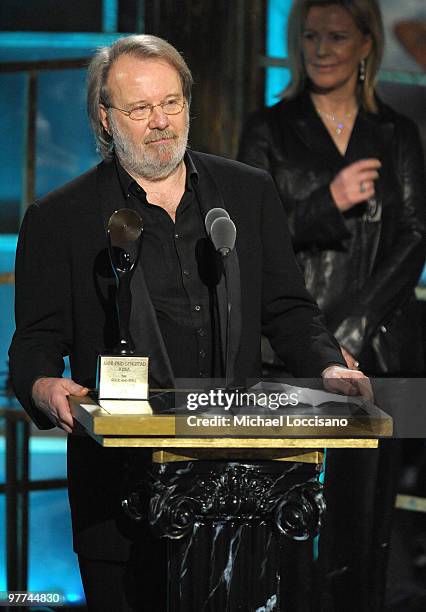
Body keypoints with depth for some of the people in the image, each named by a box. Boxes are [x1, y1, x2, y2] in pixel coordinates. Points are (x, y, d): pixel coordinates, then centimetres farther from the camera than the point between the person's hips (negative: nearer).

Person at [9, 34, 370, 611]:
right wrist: (43, 386, -20)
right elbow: (37, 340, 2)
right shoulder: (59, 218, 3)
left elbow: (287, 309, 15)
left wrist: (327, 367, -4)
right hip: (123, 475, -2)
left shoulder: (251, 192, 11)